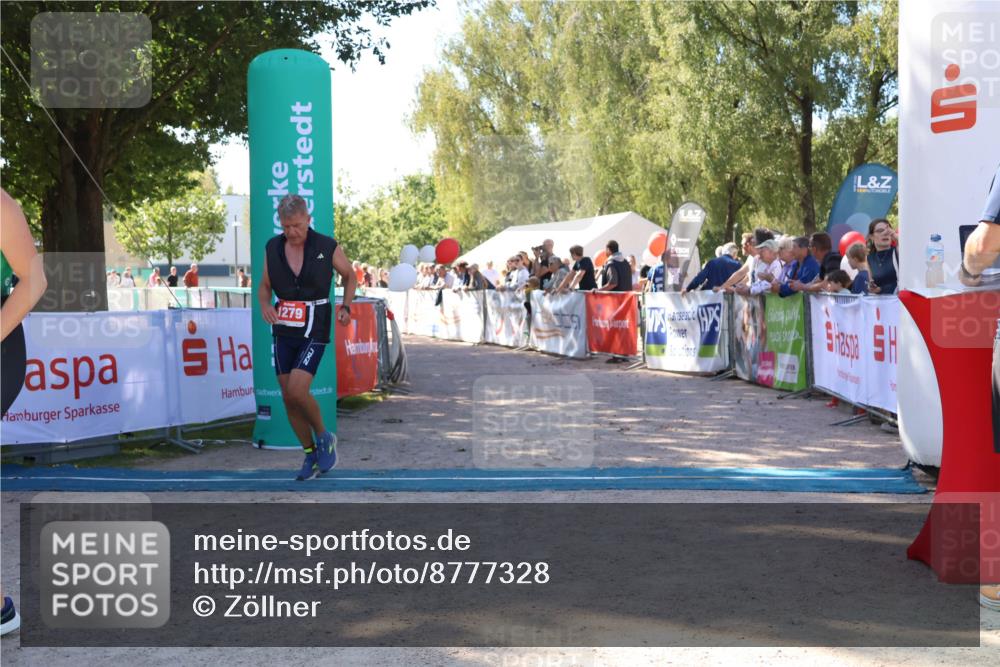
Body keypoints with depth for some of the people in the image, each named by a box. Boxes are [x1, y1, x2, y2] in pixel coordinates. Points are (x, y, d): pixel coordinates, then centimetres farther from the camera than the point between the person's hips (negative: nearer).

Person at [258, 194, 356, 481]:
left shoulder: (327, 247, -9)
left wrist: (346, 307, -8)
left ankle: (325, 438, 8)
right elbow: (265, 286, 12)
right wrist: (265, 305, -10)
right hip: (283, 332, 5)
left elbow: (350, 275, 7)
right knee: (288, 399, 6)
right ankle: (311, 454, 23)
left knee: (296, 391, -18)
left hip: (314, 332, -5)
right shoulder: (273, 247, 0)